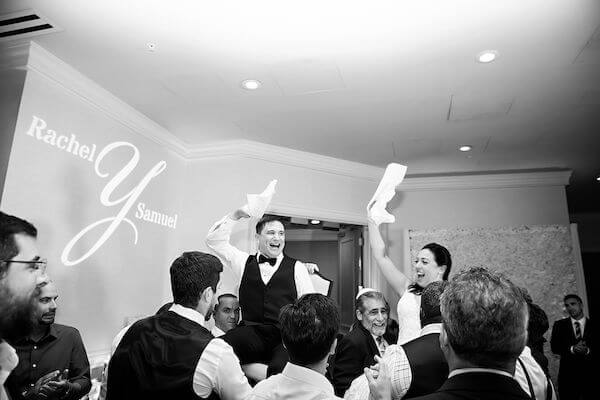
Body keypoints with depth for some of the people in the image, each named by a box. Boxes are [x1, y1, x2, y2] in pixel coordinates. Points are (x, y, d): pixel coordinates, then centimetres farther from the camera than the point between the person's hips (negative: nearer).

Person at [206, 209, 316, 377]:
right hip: (251, 331, 1)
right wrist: (236, 215, 8)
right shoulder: (244, 262, 17)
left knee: (279, 368, -33)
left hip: (285, 336, -1)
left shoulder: (296, 267, 10)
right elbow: (214, 240, 16)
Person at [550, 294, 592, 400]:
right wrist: (572, 349, -17)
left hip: (590, 374, 0)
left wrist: (588, 350, -21)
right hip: (568, 374, 0)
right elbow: (554, 347, -3)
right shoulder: (559, 325, 4)